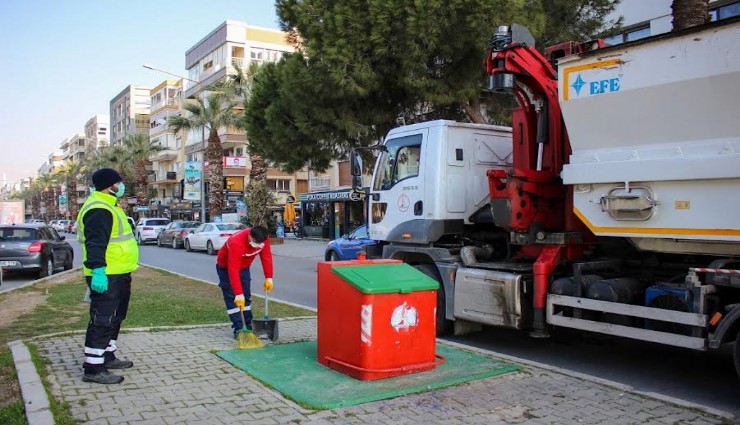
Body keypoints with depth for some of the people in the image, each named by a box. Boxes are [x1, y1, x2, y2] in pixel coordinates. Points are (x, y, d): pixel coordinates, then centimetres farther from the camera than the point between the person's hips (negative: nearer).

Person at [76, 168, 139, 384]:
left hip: (117, 275, 11)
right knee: (102, 321, -8)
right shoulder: (99, 210, -17)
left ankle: (107, 356, 32)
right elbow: (95, 243, -27)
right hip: (105, 277, -11)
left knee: (114, 318, 20)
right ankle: (93, 368, -3)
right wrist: (97, 270, -35)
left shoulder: (107, 206, 19)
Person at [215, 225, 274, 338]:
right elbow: (233, 271, -42)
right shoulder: (236, 243, -43)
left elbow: (266, 257, -14)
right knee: (232, 298, -11)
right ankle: (238, 329, -8)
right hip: (226, 267, -6)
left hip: (244, 266, 6)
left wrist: (269, 278, -19)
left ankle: (249, 325, 16)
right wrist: (238, 294, -43)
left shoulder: (264, 239, -25)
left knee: (246, 296, 8)